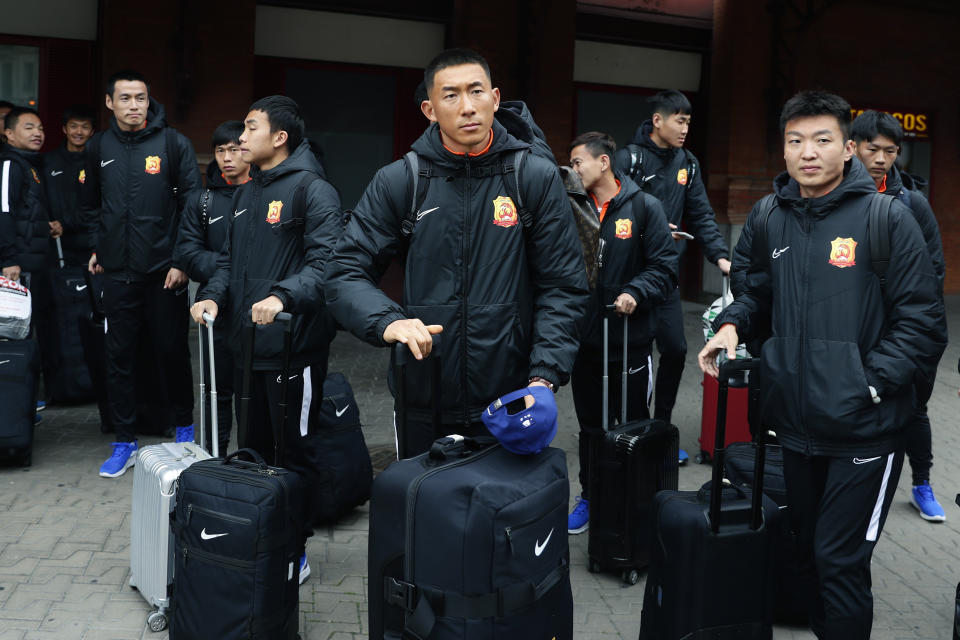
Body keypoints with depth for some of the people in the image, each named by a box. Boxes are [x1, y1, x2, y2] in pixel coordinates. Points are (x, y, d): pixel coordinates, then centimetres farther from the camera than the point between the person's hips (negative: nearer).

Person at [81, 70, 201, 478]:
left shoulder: (173, 143, -4)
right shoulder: (98, 148, 7)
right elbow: (90, 204, 21)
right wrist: (96, 248, 11)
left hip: (165, 271, -3)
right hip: (118, 272, 3)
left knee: (172, 351, 7)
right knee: (119, 356, 6)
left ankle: (184, 426, 27)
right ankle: (125, 443, 17)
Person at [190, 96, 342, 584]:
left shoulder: (314, 191, -10)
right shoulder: (245, 195, 17)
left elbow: (327, 261, -22)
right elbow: (229, 259, 18)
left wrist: (283, 296, -35)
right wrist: (212, 296, -1)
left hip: (293, 346, -8)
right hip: (246, 342, 8)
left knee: (295, 453, 4)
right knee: (251, 448, 18)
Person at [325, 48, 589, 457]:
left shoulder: (537, 177, -2)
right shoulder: (397, 182, -1)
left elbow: (563, 287, -2)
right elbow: (346, 274, -3)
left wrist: (545, 377, -13)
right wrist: (387, 322, -23)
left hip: (512, 404, 0)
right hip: (423, 406, 1)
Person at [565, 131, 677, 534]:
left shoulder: (644, 206, -5)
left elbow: (665, 266, -7)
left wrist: (635, 293, -23)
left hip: (630, 338, -3)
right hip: (584, 337, 3)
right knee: (590, 426, 16)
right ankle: (589, 498, 31)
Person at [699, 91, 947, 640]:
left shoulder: (886, 217, -11)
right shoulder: (769, 218, 5)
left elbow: (923, 323, -11)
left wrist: (869, 383, -18)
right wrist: (732, 323, -1)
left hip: (864, 430, -5)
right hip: (795, 424, 5)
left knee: (840, 563, -1)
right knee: (809, 548, 20)